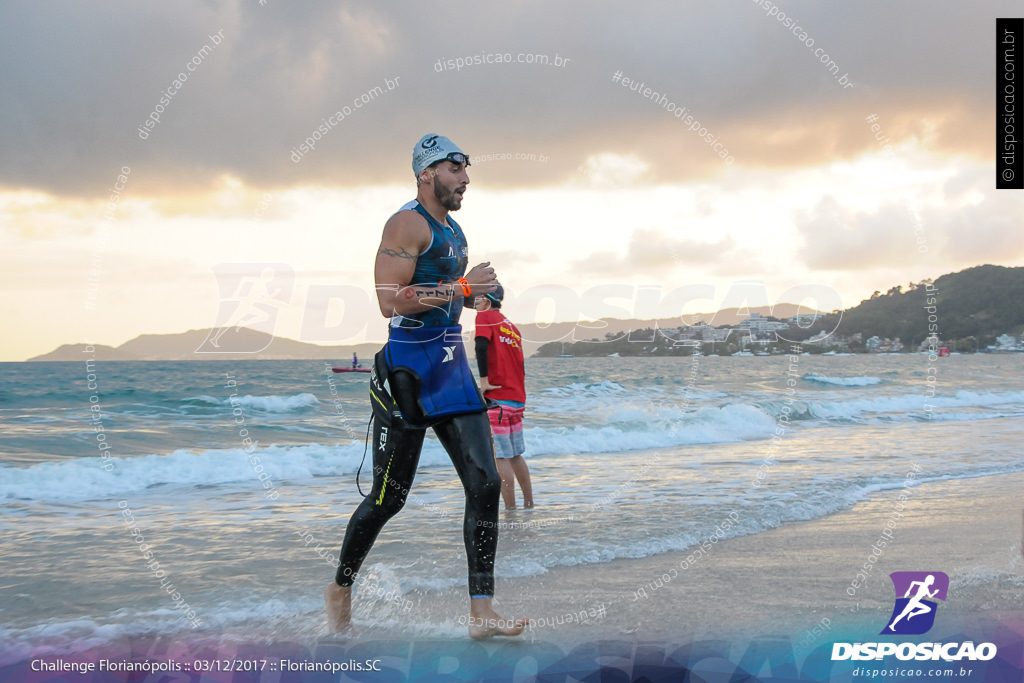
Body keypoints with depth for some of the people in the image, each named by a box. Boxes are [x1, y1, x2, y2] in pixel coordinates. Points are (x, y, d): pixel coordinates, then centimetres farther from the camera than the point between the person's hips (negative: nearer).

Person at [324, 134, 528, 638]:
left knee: (485, 484, -4)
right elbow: (390, 302, -21)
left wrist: (479, 293, 13)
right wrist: (462, 287, -19)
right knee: (389, 496, 0)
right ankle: (340, 589, 22)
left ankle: (481, 613, -3)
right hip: (409, 369, -8)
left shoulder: (453, 230, 18)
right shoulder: (407, 224, -11)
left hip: (451, 366, 8)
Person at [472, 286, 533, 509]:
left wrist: (484, 380, -17)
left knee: (501, 457, -6)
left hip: (497, 398, -8)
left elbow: (481, 347, -21)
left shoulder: (485, 317, -4)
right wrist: (518, 394, 17)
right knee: (516, 455, 17)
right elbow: (521, 365, 17)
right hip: (518, 398, 8)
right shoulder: (512, 327, 19)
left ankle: (510, 509, -7)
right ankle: (529, 505, 22)